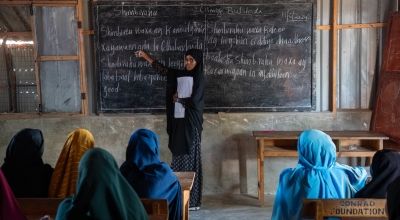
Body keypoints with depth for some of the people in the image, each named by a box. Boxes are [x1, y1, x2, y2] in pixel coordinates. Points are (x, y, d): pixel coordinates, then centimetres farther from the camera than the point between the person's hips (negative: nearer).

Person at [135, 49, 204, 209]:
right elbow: (163, 70, 19)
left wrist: (177, 99, -1)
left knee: (190, 159, -5)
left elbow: (194, 101, -15)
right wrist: (146, 56, 18)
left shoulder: (199, 78, -6)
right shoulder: (179, 75, 12)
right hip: (178, 121, 6)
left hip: (191, 124, -6)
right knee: (179, 158, 7)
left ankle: (193, 200, 1)